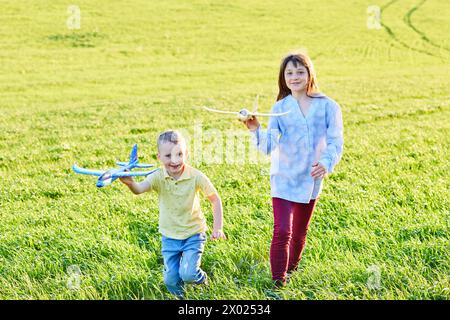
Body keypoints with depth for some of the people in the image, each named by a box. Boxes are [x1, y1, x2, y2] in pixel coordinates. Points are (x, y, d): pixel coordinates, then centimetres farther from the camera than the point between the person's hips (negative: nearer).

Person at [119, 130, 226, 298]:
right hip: (170, 236, 2)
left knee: (188, 274, -15)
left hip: (193, 234, -2)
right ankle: (179, 297, 40)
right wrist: (129, 182, -60)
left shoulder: (195, 176, -20)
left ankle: (203, 280, 19)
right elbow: (139, 189, -36)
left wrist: (218, 228, -12)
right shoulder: (158, 177, -17)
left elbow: (215, 199, -9)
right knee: (171, 280, 6)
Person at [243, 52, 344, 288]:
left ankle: (290, 270, 37)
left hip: (311, 180, 2)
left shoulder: (328, 107, -5)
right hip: (284, 179, -1)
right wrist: (256, 130, -29)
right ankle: (278, 281, -7)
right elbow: (269, 146, -10)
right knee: (282, 231, -13)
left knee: (299, 232, 16)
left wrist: (327, 163, -28)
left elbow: (335, 141, -9)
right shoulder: (280, 108, -3)